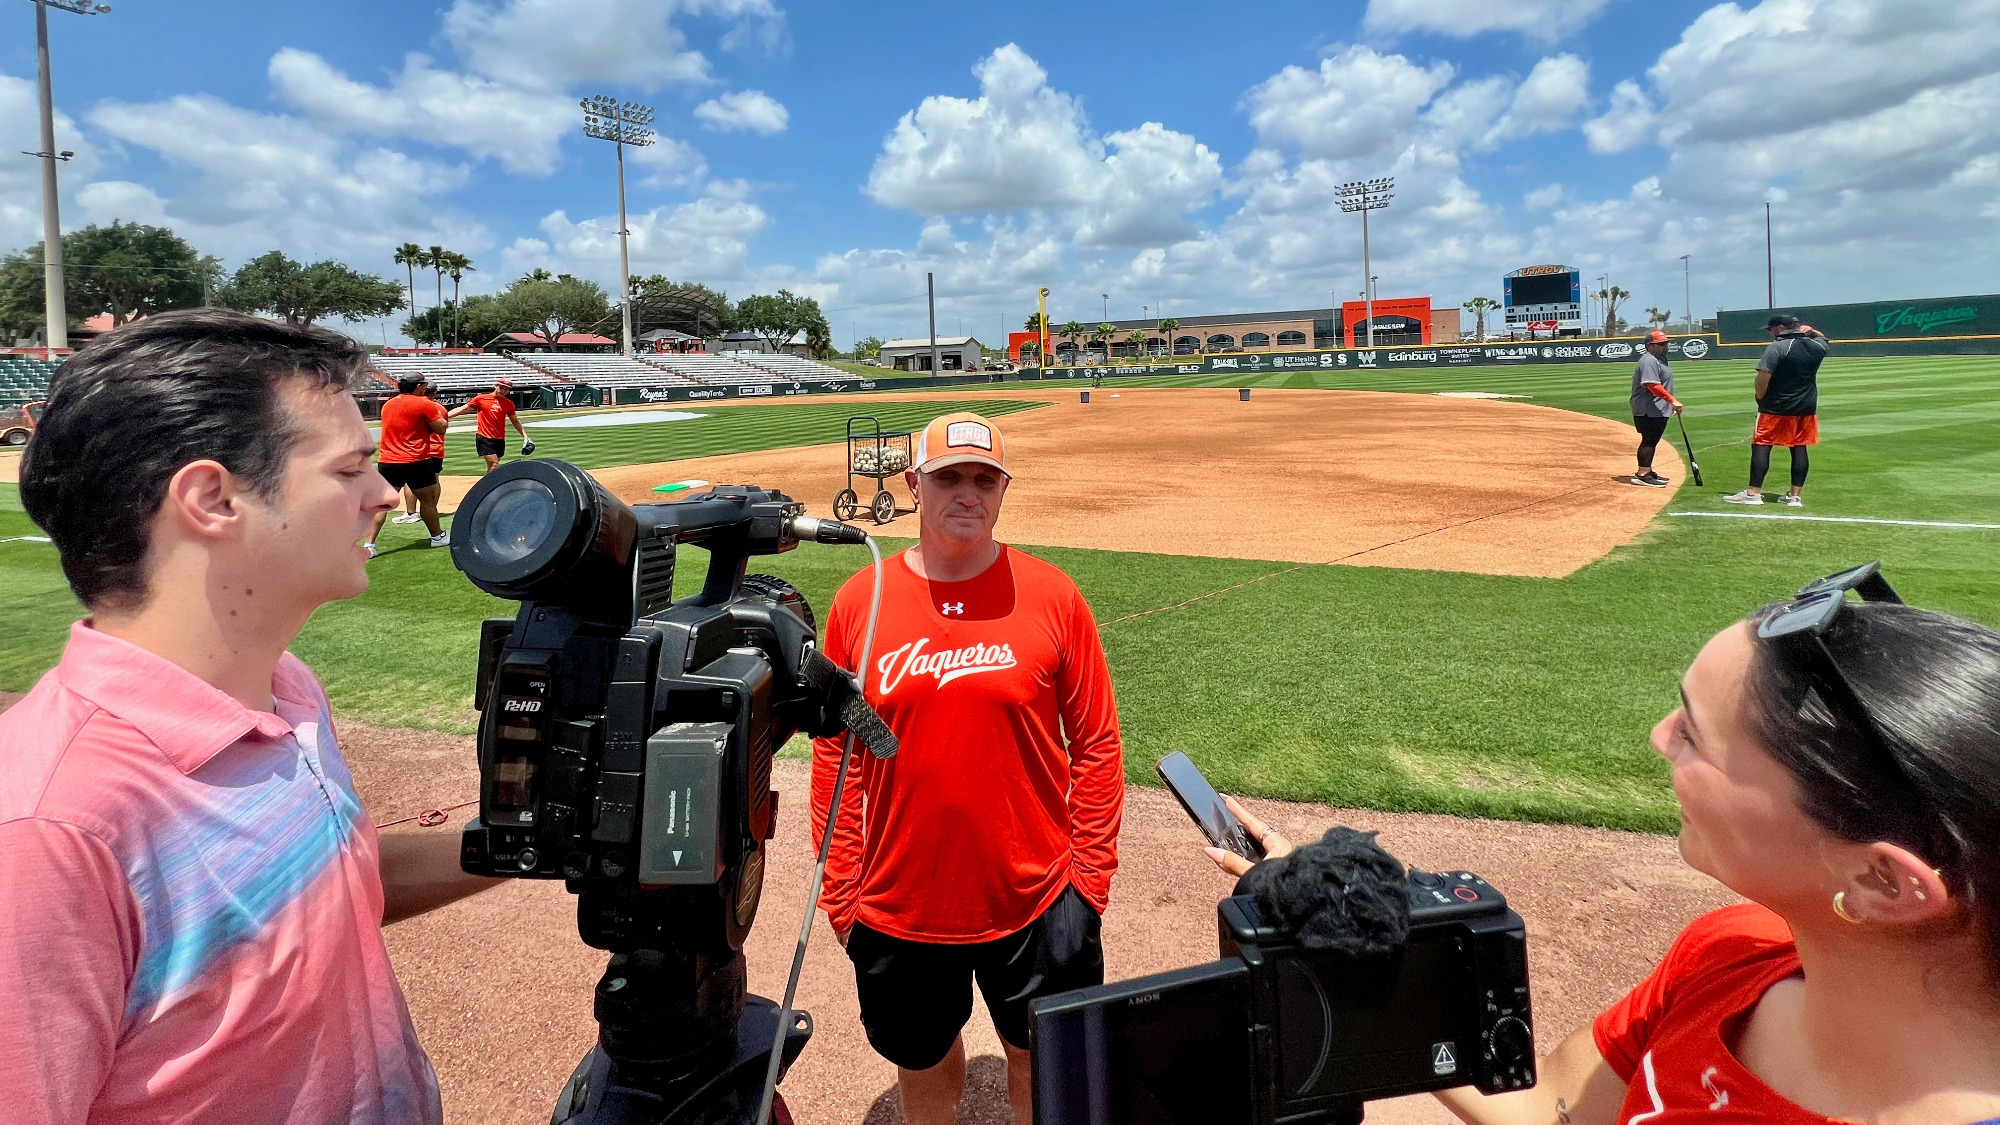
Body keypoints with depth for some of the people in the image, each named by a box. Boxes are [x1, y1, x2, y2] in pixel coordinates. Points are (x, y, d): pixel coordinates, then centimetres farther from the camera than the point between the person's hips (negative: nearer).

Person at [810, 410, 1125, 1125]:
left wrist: (1091, 876, -4)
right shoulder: (858, 603, -5)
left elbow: (1095, 743, -4)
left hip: (1036, 904, -1)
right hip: (897, 908, 1)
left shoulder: (1051, 596, -8)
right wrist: (839, 891, 1)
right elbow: (834, 754, 0)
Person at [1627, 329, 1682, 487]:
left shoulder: (1660, 359, 18)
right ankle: (1642, 475, -10)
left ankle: (1647, 472, 22)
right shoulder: (1648, 361, -17)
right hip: (1649, 411, -11)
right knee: (1649, 440, -11)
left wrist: (1672, 403, 21)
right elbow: (1653, 386, -26)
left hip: (1658, 410, 11)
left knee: (1651, 441, 15)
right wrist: (1672, 400, -28)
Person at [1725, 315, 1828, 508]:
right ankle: (1795, 496, 10)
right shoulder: (1816, 347, 8)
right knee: (1799, 449, 8)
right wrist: (1811, 331, 13)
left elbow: (1763, 377, -20)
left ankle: (1753, 493, -5)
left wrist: (1761, 398, -5)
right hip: (1806, 408, 6)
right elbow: (1823, 338, 34)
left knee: (1761, 446, -2)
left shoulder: (1777, 347, -13)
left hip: (1775, 407, -6)